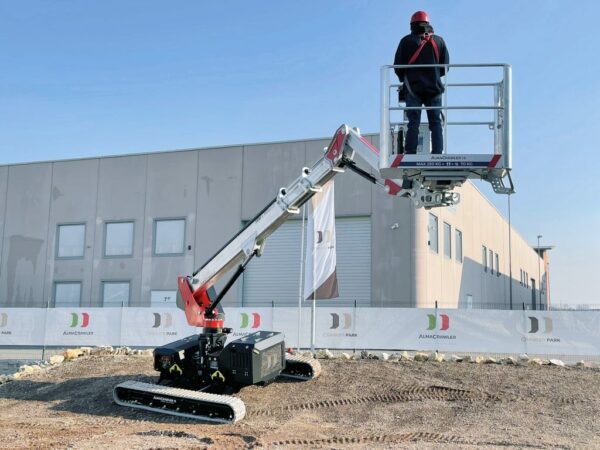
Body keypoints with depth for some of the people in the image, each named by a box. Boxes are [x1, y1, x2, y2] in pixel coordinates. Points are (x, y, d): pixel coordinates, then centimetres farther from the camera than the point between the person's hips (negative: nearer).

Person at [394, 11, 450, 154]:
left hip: (413, 88, -1)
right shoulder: (438, 41, 7)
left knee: (413, 123, -1)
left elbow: (398, 66, 0)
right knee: (436, 123, 3)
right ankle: (437, 153, -6)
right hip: (434, 88, 1)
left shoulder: (406, 41, 2)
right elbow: (445, 66, 7)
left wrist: (405, 79, 18)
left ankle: (410, 154, -10)